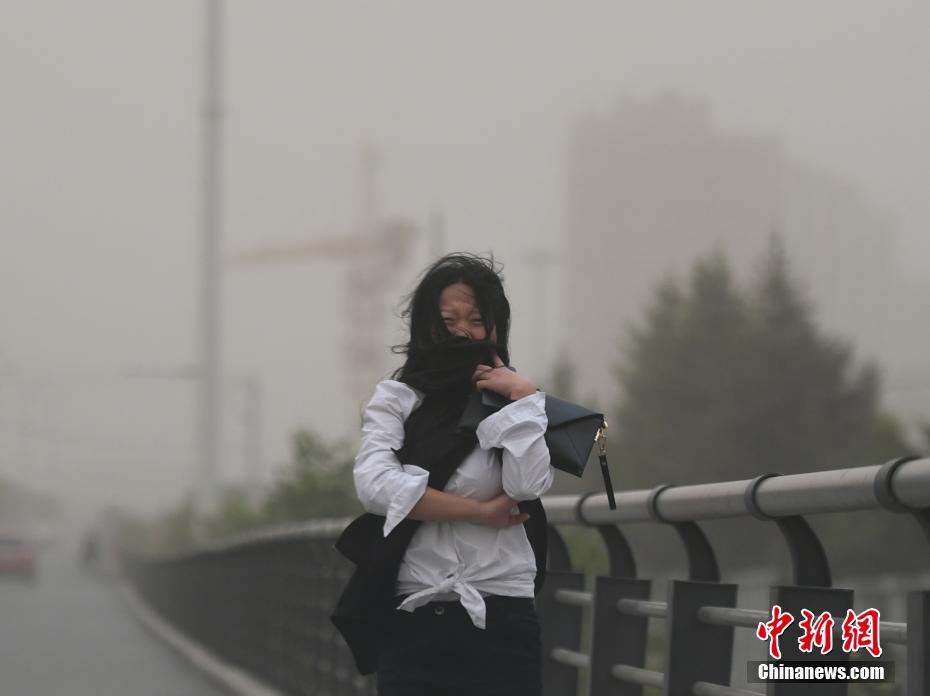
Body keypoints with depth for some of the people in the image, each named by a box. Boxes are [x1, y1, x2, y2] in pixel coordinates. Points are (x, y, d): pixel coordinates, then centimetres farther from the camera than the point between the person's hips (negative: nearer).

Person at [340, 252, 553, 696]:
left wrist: (522, 396, -4)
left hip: (500, 623, 0)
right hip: (414, 623, 0)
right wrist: (480, 511, -7)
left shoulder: (521, 406, 12)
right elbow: (375, 486, -8)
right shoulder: (396, 400, 9)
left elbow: (528, 485, -7)